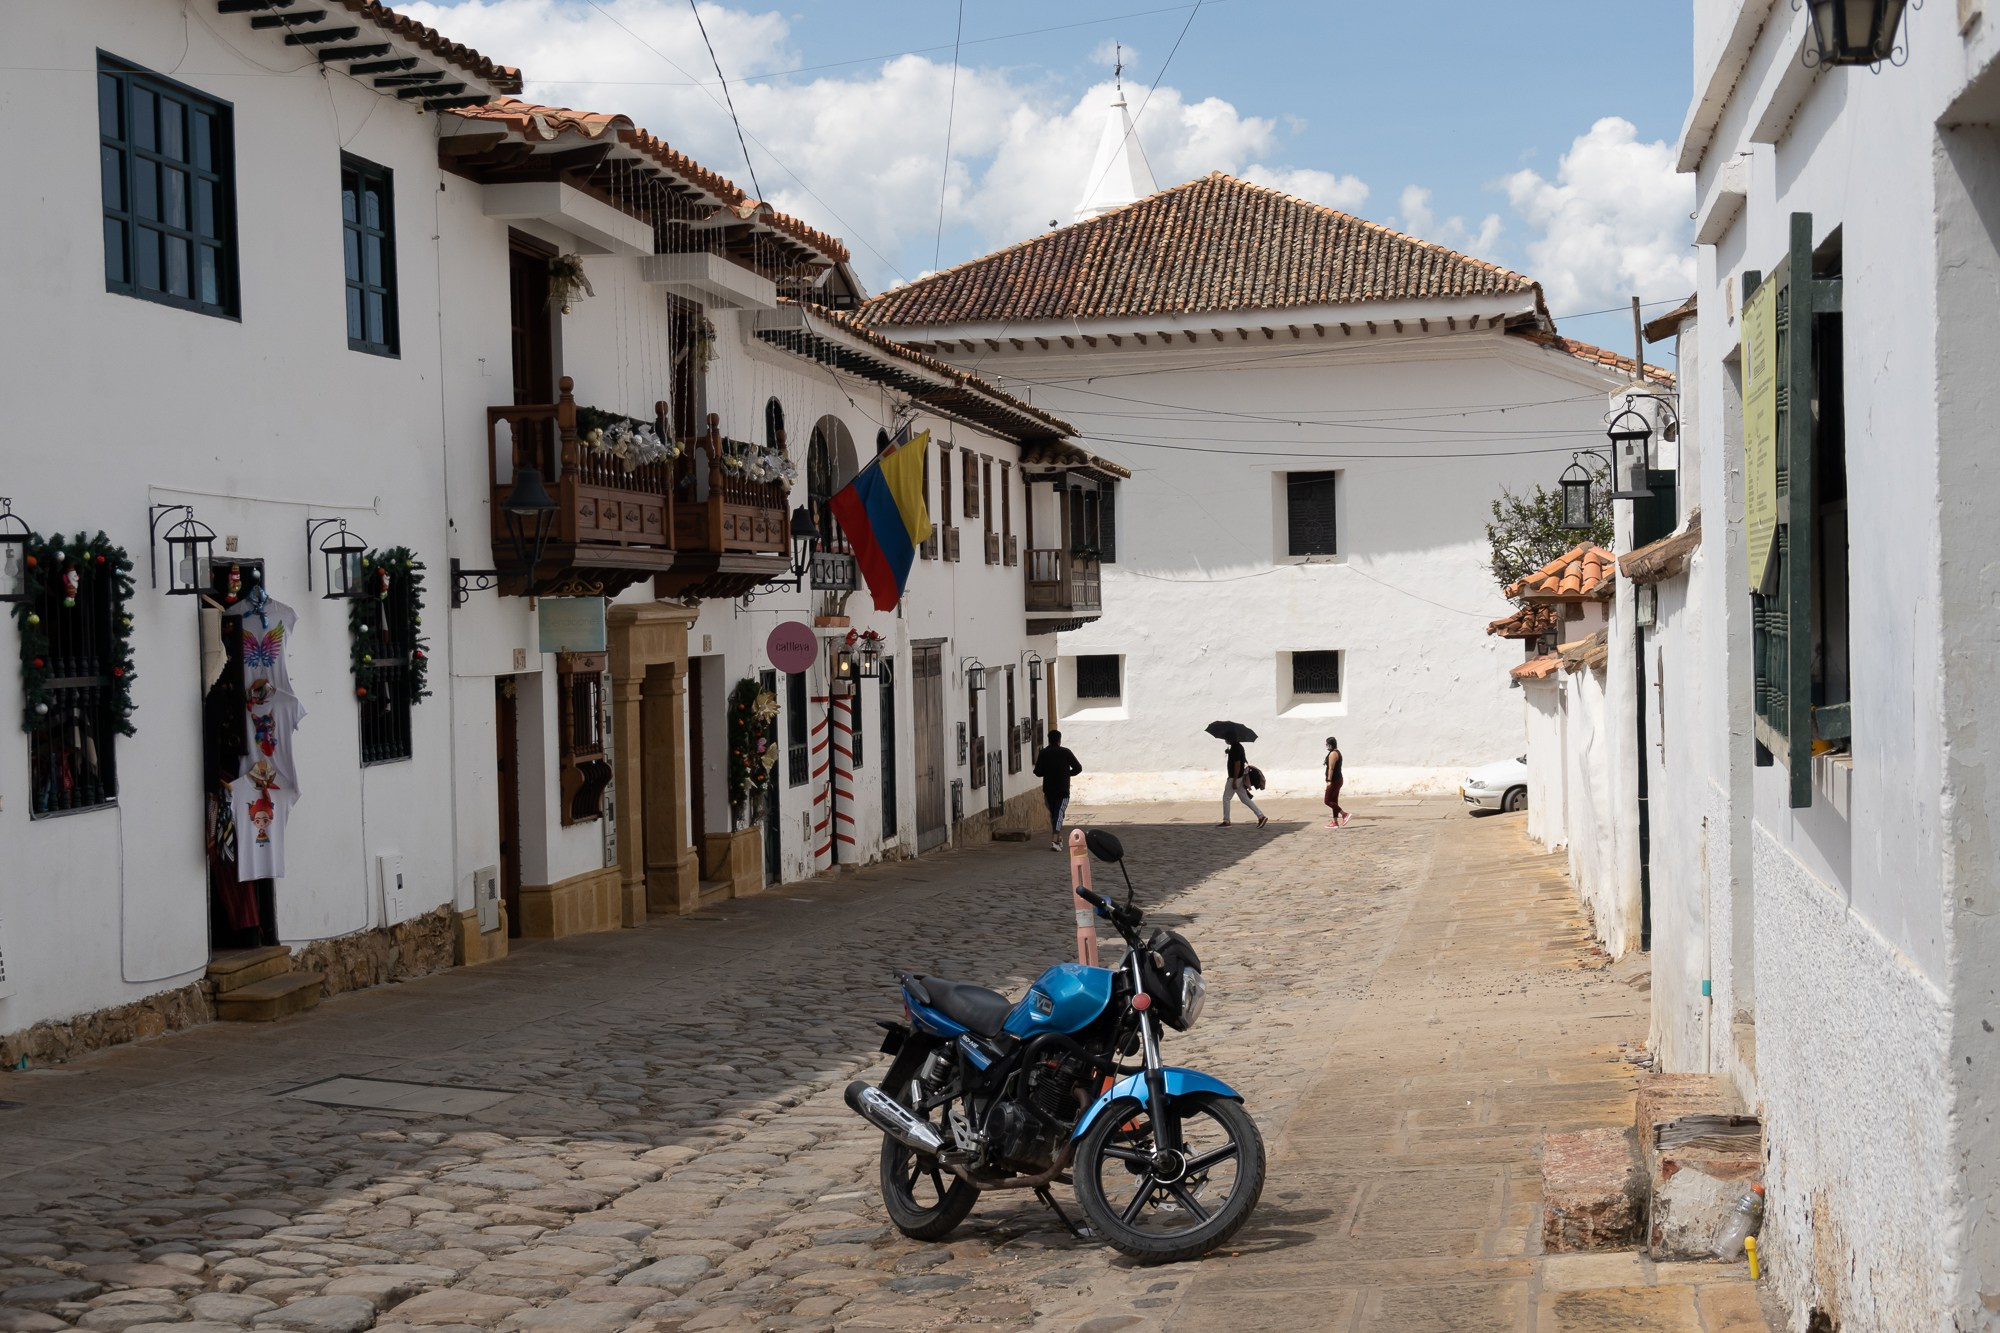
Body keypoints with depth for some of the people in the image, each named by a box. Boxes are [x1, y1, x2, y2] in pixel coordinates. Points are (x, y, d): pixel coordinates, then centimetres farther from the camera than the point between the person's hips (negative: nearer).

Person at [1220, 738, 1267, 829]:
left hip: (1235, 778, -10)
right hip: (1240, 777, 10)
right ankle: (1261, 816, 5)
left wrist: (1234, 781, -23)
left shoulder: (1235, 749, -19)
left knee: (1226, 798, 3)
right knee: (1245, 799, 11)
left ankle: (1226, 821, 9)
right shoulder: (1239, 746, 11)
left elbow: (1237, 765, -24)